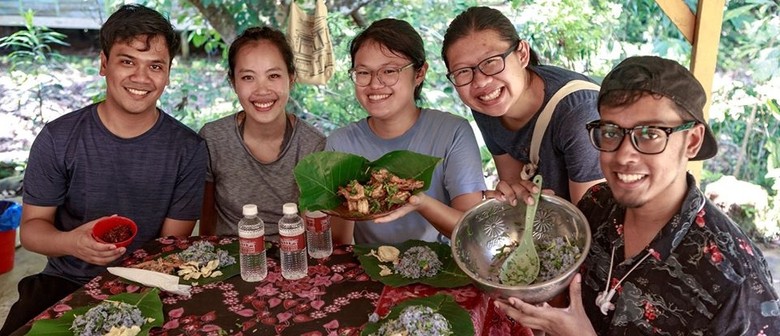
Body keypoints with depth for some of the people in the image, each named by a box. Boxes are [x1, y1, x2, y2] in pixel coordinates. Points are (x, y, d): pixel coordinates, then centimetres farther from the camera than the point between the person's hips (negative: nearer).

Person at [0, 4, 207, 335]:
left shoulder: (188, 150, -6)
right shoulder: (57, 139, -5)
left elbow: (173, 243, -3)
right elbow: (31, 226, 0)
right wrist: (71, 242, -23)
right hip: (66, 282, 1)